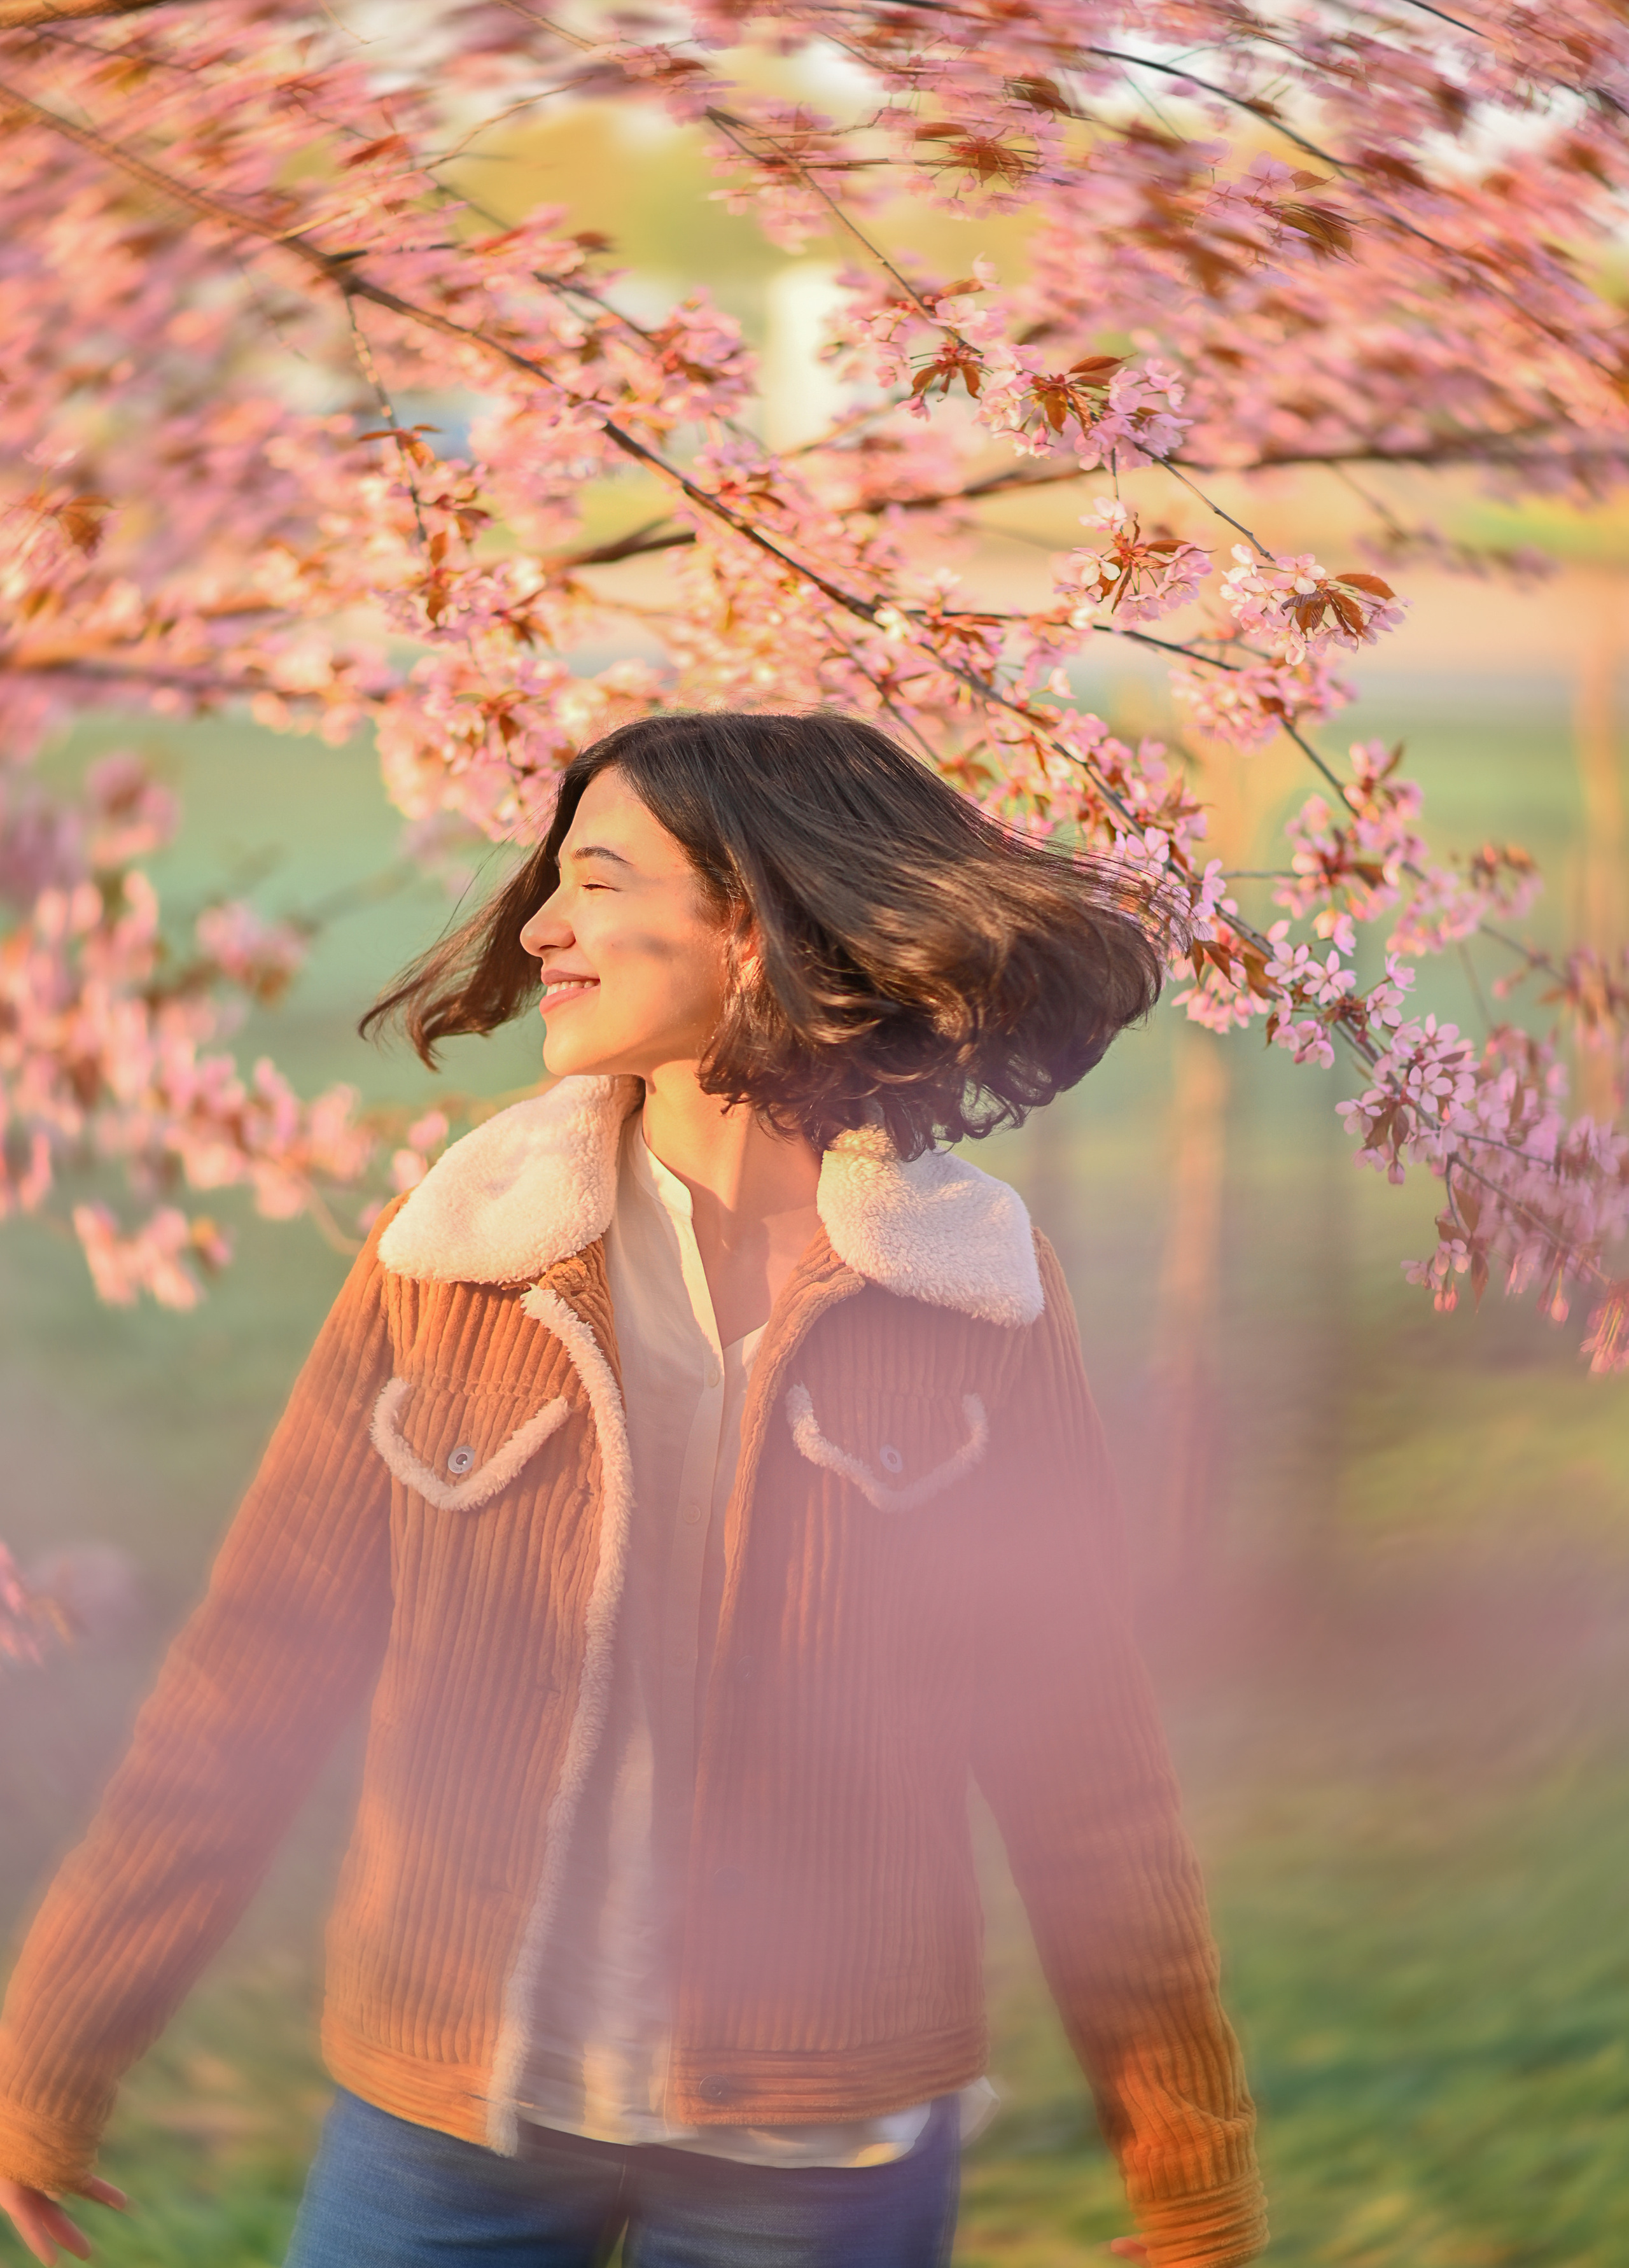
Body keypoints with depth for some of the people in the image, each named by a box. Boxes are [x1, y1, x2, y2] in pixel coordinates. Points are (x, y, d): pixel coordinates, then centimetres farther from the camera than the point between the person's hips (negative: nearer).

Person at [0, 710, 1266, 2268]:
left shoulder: (974, 1304, -6)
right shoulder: (449, 1259, -4)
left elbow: (1078, 1765, 0)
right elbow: (249, 1685, 1)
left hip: (816, 2141, -1)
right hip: (441, 2118, 1)